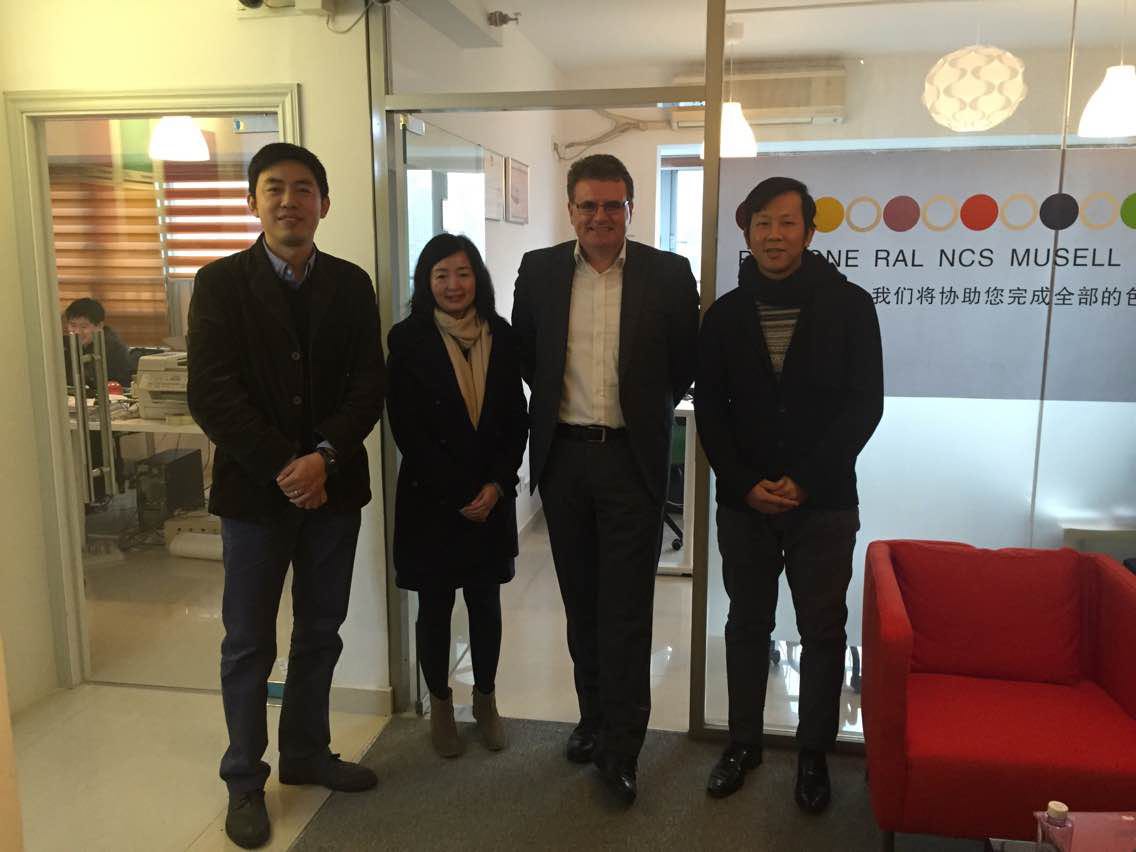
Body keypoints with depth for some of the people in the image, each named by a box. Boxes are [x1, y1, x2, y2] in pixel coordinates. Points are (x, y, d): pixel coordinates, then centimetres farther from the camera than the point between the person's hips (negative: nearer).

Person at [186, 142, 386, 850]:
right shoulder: (220, 282, -3)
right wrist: (283, 468, -16)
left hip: (332, 486, 3)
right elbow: (211, 394, -10)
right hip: (255, 488, -3)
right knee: (249, 644, 8)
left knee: (321, 633, 15)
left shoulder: (351, 285, 4)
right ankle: (245, 780, 25)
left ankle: (307, 754, 34)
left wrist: (324, 458, -15)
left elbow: (370, 385, -1)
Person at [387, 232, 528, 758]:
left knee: (485, 601, 13)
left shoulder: (501, 337, 2)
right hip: (431, 498, -2)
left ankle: (485, 699, 32)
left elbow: (517, 419, 3)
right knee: (435, 605, 10)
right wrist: (459, 494, -12)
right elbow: (406, 429, -10)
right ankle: (440, 705, 29)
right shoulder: (408, 340, -6)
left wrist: (496, 485, -9)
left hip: (492, 496, 2)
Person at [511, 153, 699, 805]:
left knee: (626, 607, 1)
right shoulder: (539, 270, 3)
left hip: (632, 458, -2)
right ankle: (594, 715, 32)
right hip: (562, 456, 3)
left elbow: (687, 361, 5)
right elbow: (524, 353, 14)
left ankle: (621, 749, 13)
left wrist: (648, 409, 7)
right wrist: (554, 401, 10)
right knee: (581, 600, 15)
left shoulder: (668, 274, -3)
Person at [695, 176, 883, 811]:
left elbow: (865, 404, -5)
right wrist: (747, 485, -8)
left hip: (825, 503, -2)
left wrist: (804, 479, -12)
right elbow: (710, 410, 3)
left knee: (823, 633, 9)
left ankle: (814, 754, 26)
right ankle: (744, 742, 29)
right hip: (744, 503, 2)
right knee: (747, 626, 13)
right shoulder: (725, 314, 4)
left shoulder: (850, 306, -2)